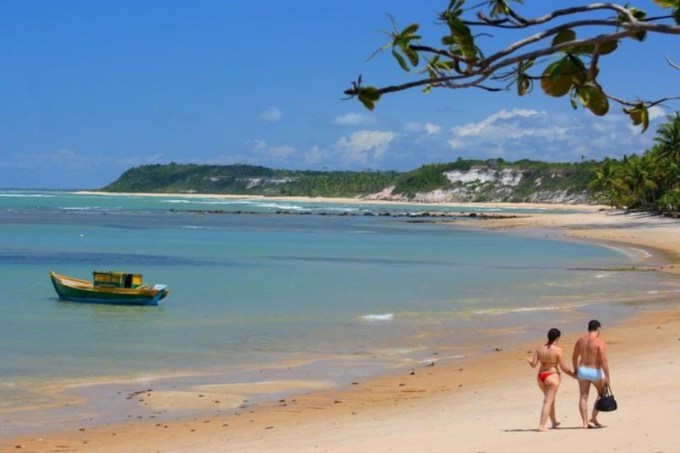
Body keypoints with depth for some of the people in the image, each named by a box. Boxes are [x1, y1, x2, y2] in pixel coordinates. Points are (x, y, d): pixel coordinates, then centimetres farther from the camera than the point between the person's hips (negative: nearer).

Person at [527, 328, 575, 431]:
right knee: (548, 401, -2)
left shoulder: (539, 349, -1)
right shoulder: (558, 350, -14)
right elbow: (563, 367, -10)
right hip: (552, 376, -6)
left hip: (540, 376, 6)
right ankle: (541, 425, -9)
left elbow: (533, 365, 1)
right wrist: (573, 375, 5)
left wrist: (529, 361, 24)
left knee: (550, 399, 23)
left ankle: (554, 422, 36)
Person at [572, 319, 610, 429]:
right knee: (602, 394, 18)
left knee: (583, 397, 7)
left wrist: (576, 371, 21)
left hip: (582, 370, 4)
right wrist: (607, 377, -15)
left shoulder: (580, 340, 2)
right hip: (595, 372, -4)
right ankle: (593, 418, 14)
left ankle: (585, 422, 5)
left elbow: (574, 357, 8)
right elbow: (604, 360, -20)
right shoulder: (600, 343, -15)